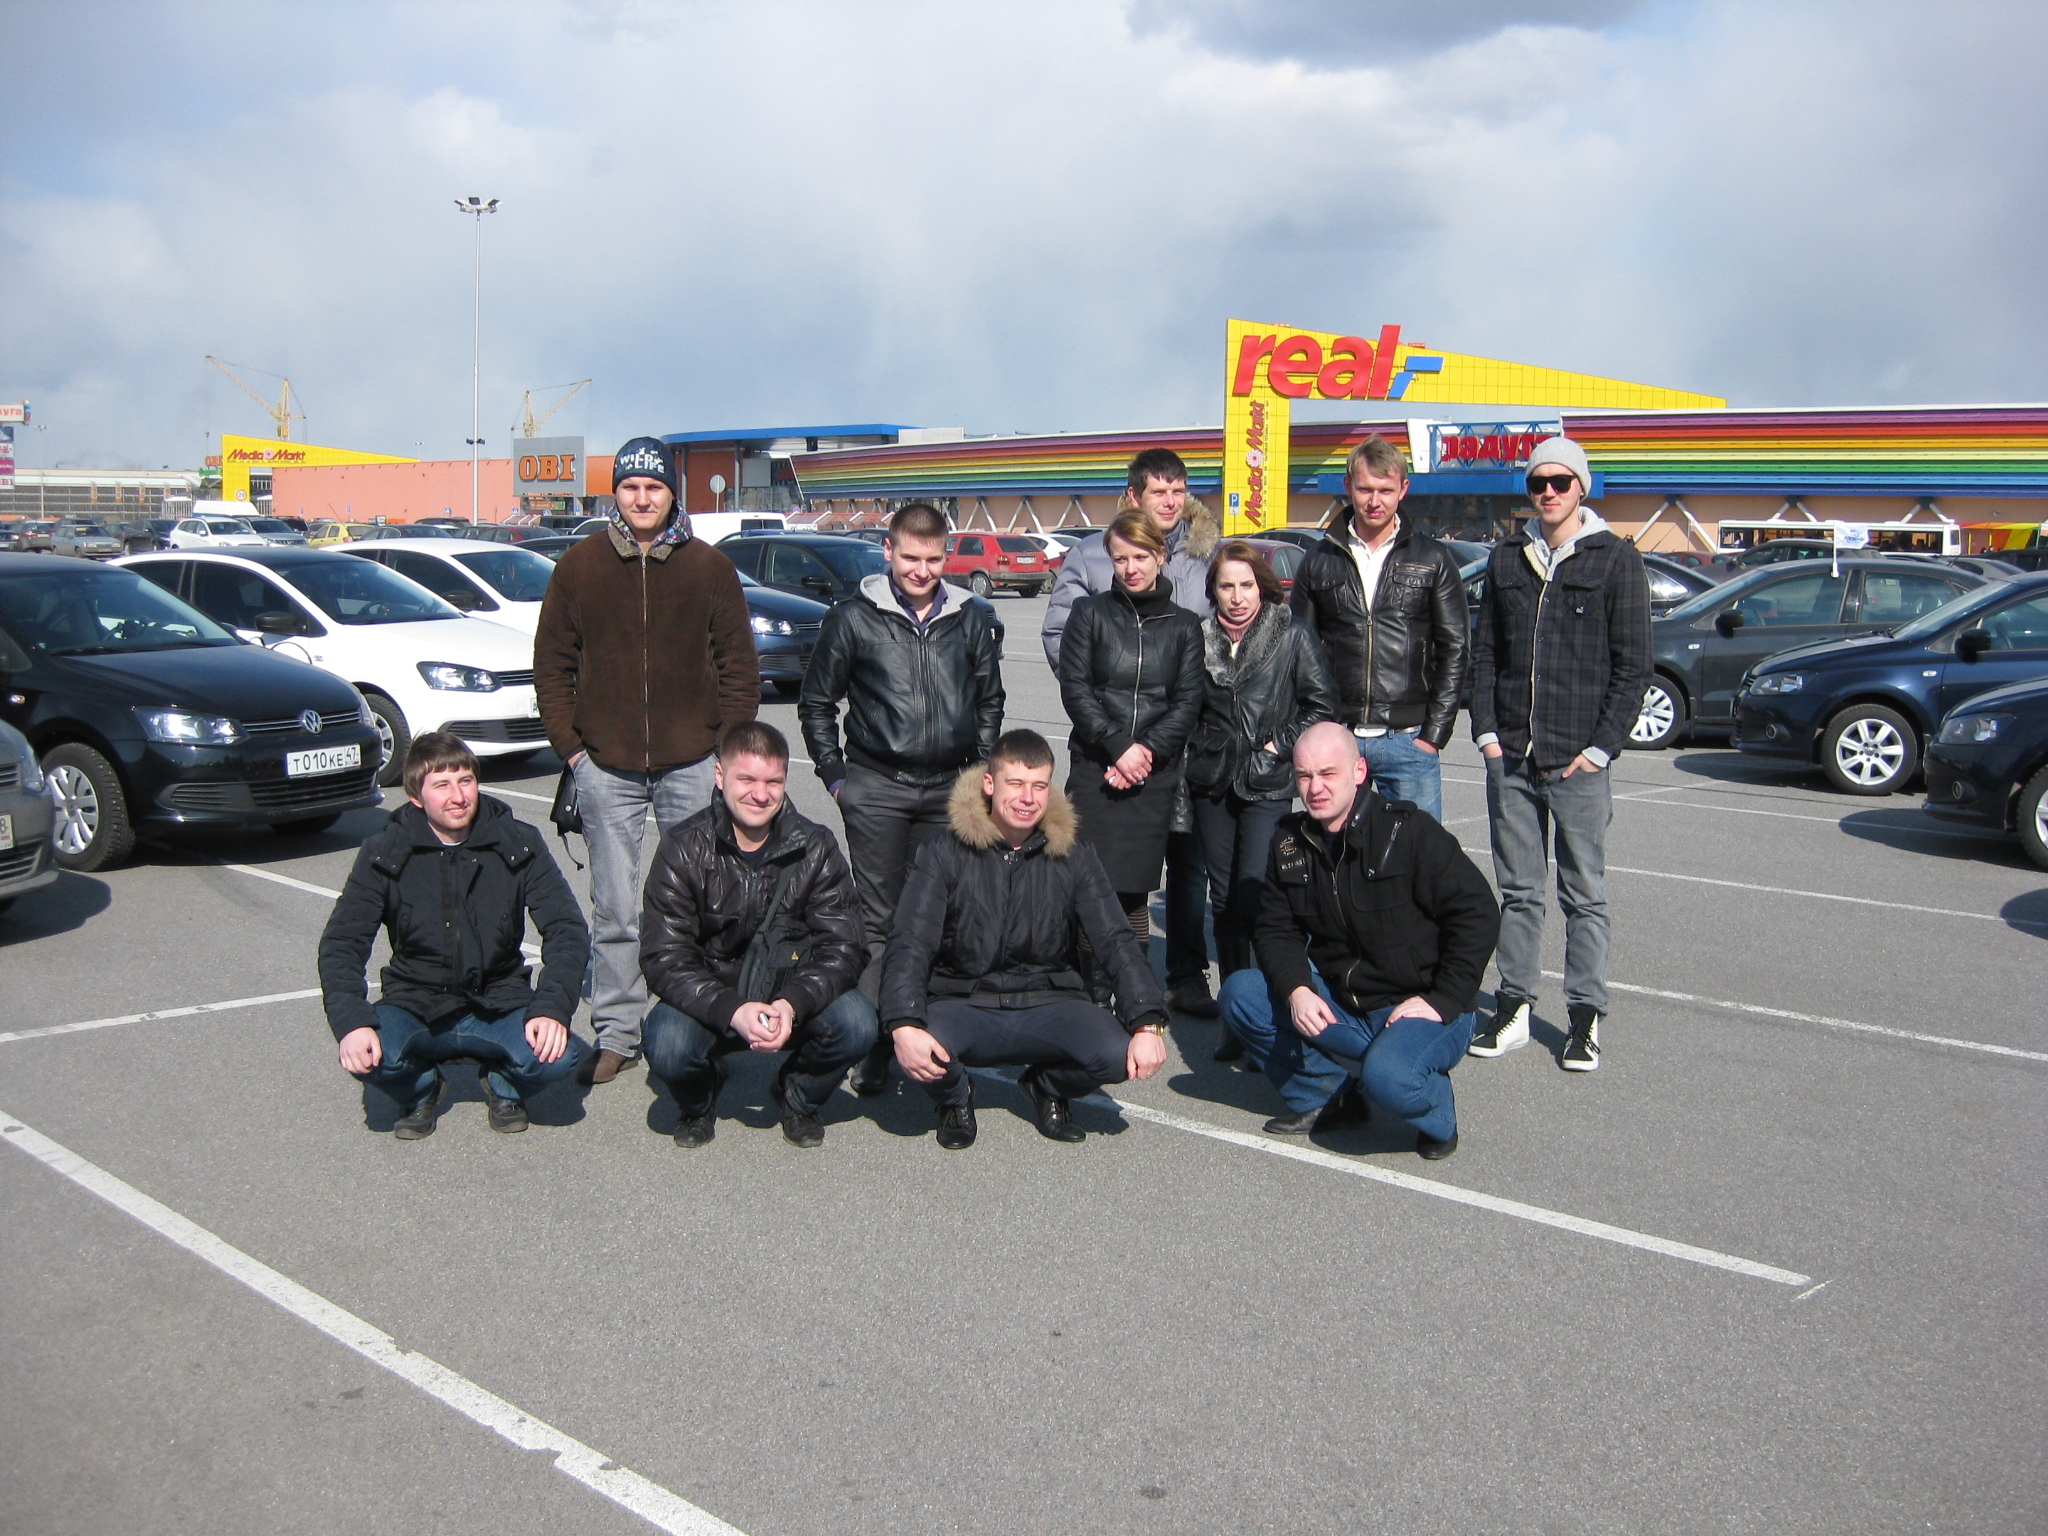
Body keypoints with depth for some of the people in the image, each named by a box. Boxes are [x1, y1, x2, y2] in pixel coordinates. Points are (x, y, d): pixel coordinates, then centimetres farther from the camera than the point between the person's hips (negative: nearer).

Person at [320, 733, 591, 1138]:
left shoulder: (518, 844, -4)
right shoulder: (385, 853, -4)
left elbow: (567, 930, -7)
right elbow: (341, 942, -7)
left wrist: (552, 1009, -24)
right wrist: (351, 1022, -26)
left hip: (500, 1006, 0)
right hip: (416, 1008, 0)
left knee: (558, 1056, -30)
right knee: (368, 1057, -32)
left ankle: (504, 1085, 8)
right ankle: (422, 1090, 6)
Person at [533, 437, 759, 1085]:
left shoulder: (709, 567, 4)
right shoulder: (581, 566, 5)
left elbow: (739, 665, 5)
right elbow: (552, 663, 8)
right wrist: (569, 744, -1)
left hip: (693, 764, 0)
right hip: (606, 766, 0)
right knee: (614, 911, 5)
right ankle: (615, 1033, 14)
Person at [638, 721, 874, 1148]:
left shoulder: (815, 848, -6)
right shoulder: (683, 849, -10)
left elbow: (841, 949, -10)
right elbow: (664, 958, -15)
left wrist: (791, 1005, -31)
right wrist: (732, 1010, -32)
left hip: (792, 997, 1)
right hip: (710, 999, -1)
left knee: (856, 1025, -28)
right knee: (667, 1048, -32)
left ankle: (799, 1098, 7)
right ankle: (699, 1102, 8)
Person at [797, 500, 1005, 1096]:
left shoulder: (970, 619, 9)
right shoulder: (854, 618, 1)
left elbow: (990, 701, 20)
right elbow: (816, 702, 8)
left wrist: (981, 769, 12)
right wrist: (835, 775, 4)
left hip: (950, 788, 3)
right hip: (876, 789, -2)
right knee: (879, 917, -1)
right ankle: (873, 1041, 3)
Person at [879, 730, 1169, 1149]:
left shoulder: (1072, 854, 2)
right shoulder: (946, 853, -5)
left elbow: (1115, 941, -4)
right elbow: (909, 946, -13)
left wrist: (1148, 1024, -21)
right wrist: (904, 1027, -32)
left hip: (1049, 1004, 2)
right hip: (964, 1005, -2)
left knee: (1118, 1054, -27)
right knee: (919, 1056, -35)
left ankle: (1047, 1088, 9)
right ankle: (955, 1098, 5)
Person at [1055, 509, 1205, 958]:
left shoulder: (1184, 625, 11)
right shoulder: (1091, 612, 7)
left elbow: (1188, 701, 5)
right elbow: (1074, 688, 0)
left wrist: (1146, 750, -9)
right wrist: (1117, 746, -11)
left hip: (1155, 774, 1)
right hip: (1094, 769, -1)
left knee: (1134, 891, 1)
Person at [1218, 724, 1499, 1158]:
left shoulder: (1410, 832, -14)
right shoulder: (1291, 843, 4)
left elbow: (1477, 914, -13)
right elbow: (1276, 928, 6)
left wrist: (1441, 1002, -18)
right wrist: (1297, 990, -15)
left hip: (1421, 1008, -6)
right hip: (1336, 1005, 6)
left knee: (1387, 1077, -36)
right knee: (1240, 993, -11)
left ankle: (1437, 1117, 2)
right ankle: (1325, 1096, 5)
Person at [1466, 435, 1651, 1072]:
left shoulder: (1616, 559, 0)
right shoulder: (1508, 558, 12)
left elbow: (1633, 664, -2)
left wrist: (1603, 746, -9)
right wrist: (1487, 731, 2)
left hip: (1579, 760, -3)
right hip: (1510, 757, 4)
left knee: (1585, 894, 3)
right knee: (1518, 891, 10)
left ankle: (1585, 1019, 11)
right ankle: (1513, 1008, 17)